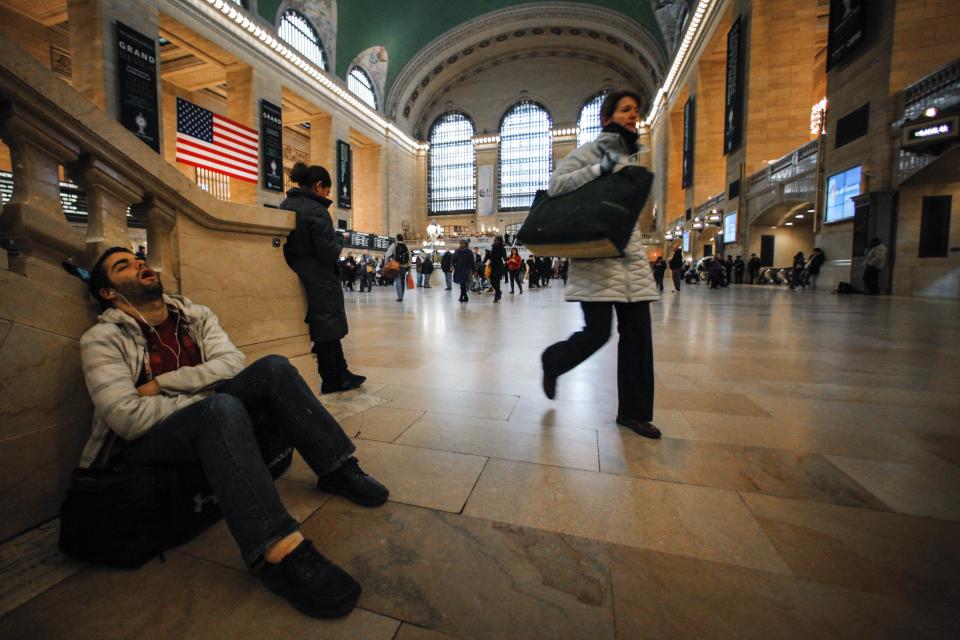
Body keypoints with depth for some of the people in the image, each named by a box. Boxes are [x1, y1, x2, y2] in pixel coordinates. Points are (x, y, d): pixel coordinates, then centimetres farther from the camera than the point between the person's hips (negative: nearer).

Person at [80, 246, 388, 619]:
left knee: (274, 368, -19)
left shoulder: (194, 316, 8)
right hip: (144, 445, -4)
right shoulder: (102, 339, -6)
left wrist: (159, 384, -13)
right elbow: (128, 418, -18)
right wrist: (202, 396, -13)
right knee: (222, 407, -37)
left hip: (209, 424, 5)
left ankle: (338, 470, -16)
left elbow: (231, 362, -7)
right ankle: (281, 554, -45)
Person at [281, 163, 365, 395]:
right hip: (318, 280, -8)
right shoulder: (316, 210, -16)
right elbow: (329, 253, -20)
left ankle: (341, 374, 25)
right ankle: (331, 380, 19)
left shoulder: (285, 205, 9)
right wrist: (339, 241, -2)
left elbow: (285, 242, 15)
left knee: (325, 326, 16)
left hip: (296, 276, 8)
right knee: (327, 327, 5)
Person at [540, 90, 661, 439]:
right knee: (598, 331, -11)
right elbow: (555, 185, -10)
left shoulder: (631, 158, 23)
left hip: (629, 253, 7)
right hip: (596, 254, -7)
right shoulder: (590, 151, 3)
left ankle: (633, 411, 13)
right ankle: (552, 361, 21)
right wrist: (599, 168, -16)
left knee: (638, 332, 1)